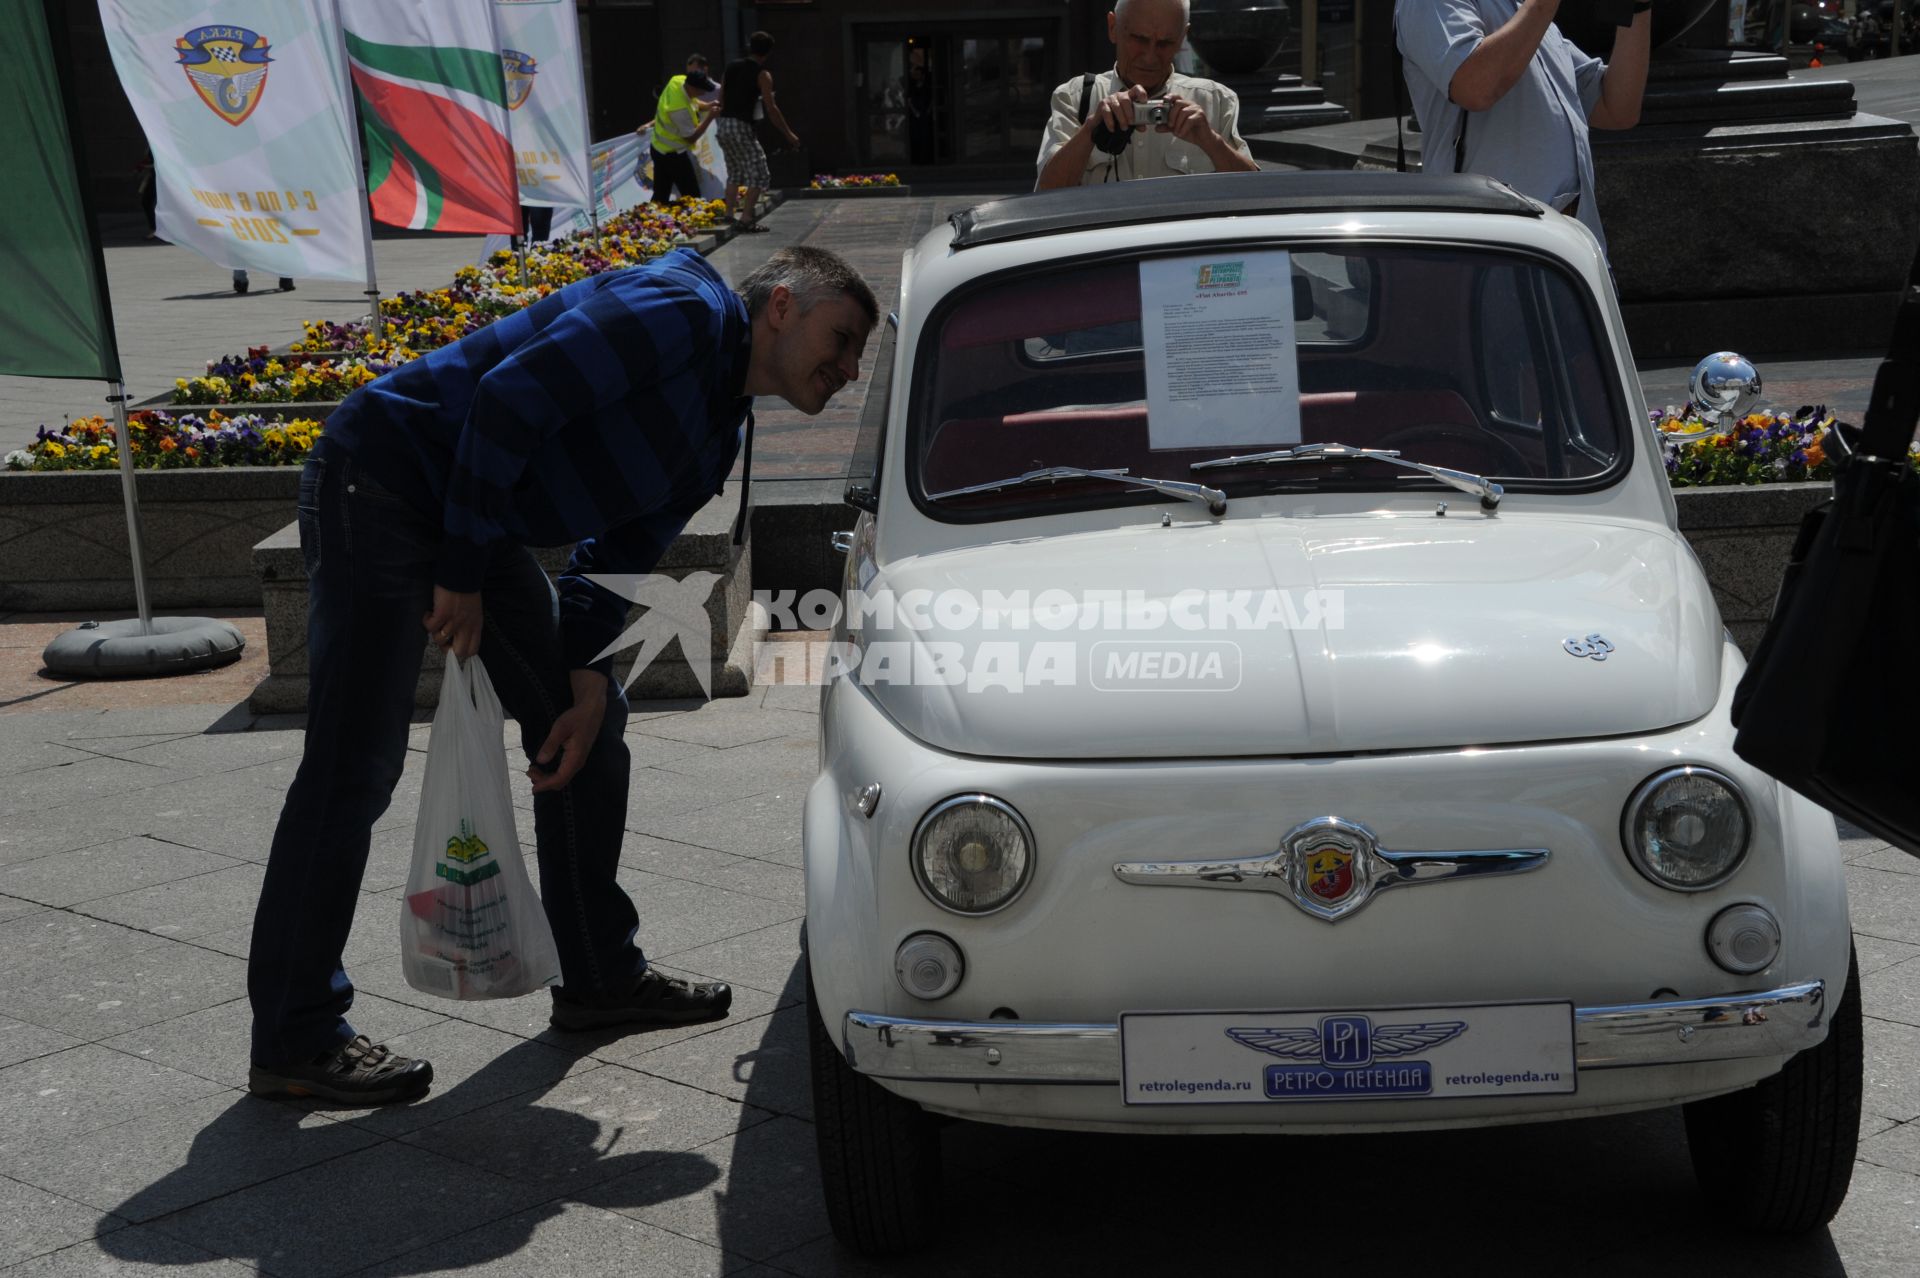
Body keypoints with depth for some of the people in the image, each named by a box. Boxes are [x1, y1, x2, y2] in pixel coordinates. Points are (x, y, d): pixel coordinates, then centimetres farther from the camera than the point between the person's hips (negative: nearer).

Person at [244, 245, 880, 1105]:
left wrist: (586, 686, 2)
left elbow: (615, 560, 15)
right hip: (381, 479, -10)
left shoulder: (716, 440, 14)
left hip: (478, 526, 10)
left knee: (589, 729, 13)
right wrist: (461, 577, -19)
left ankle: (599, 977, 25)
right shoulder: (682, 311, -17)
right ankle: (294, 1041, -1)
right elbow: (509, 401, -24)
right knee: (353, 769, -10)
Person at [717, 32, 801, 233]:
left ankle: (730, 214, 19)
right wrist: (789, 134, -3)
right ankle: (746, 218, -11)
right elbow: (771, 109, -9)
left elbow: (721, 99, 15)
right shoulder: (762, 74, -6)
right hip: (741, 126, -7)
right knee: (758, 174, -2)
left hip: (724, 125, 7)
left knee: (735, 173, 21)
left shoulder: (731, 66, 13)